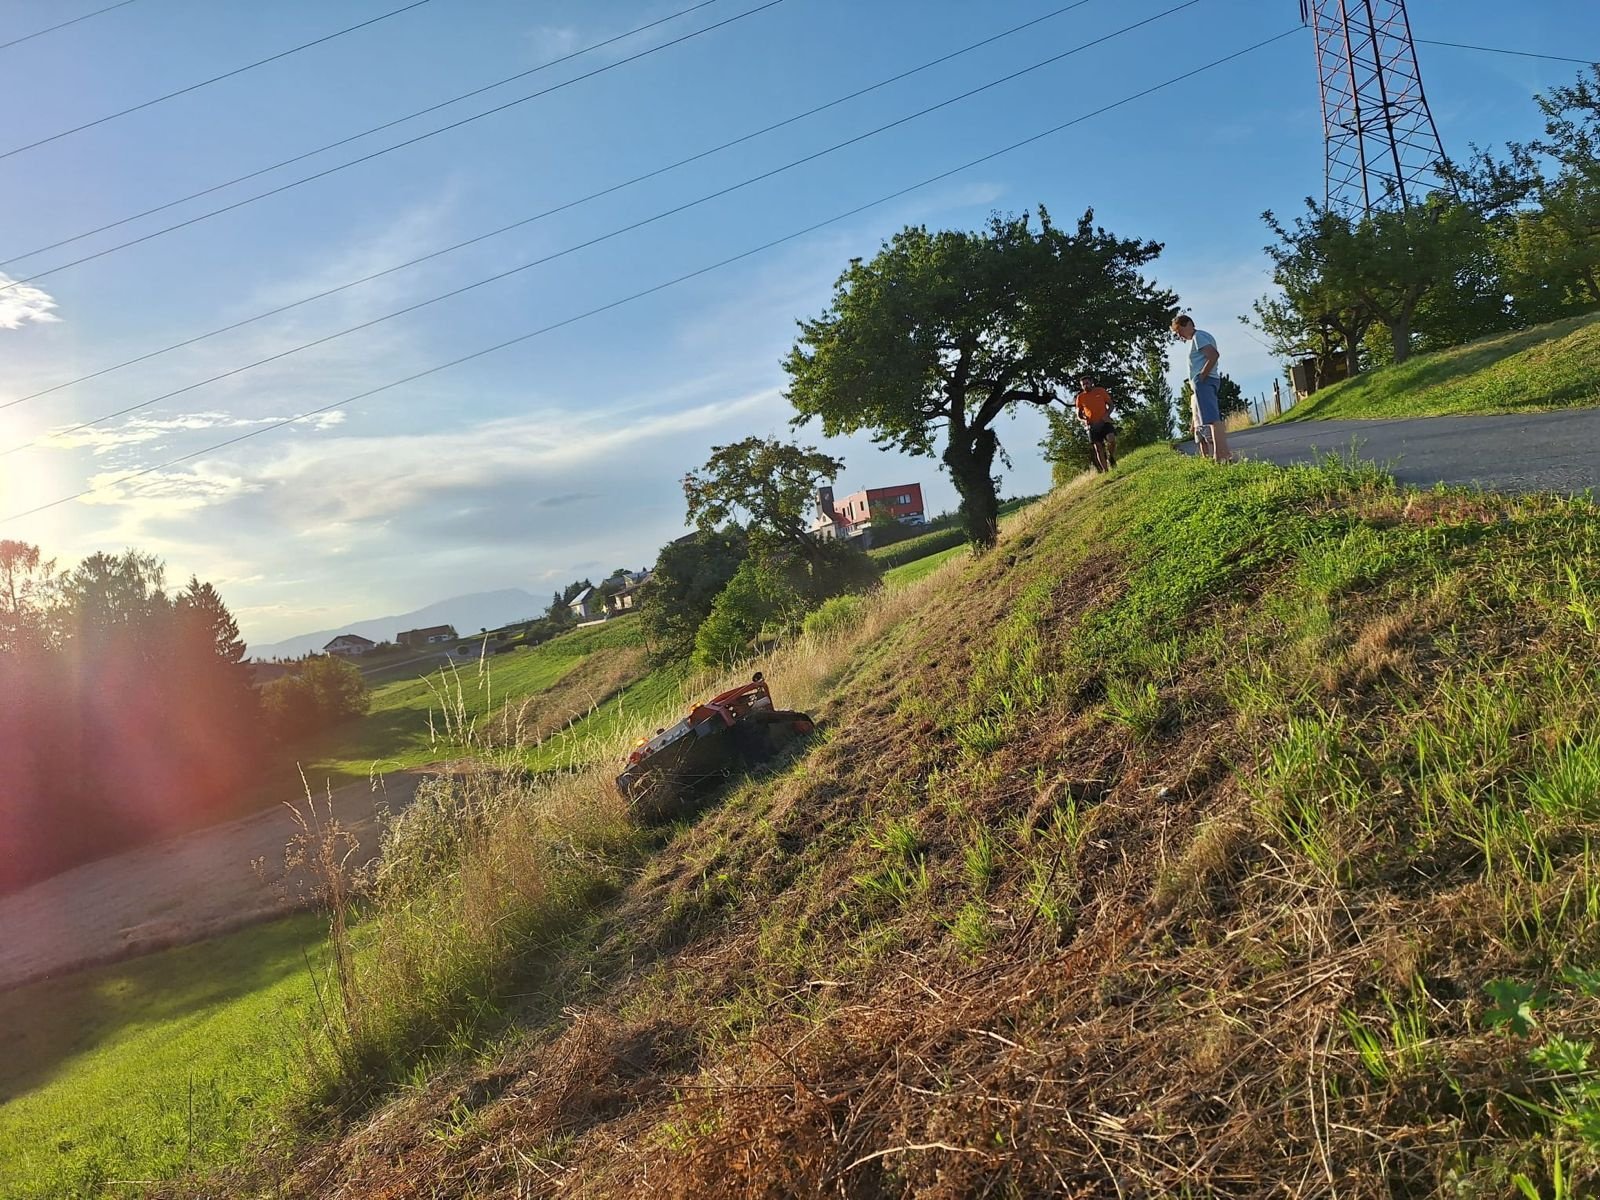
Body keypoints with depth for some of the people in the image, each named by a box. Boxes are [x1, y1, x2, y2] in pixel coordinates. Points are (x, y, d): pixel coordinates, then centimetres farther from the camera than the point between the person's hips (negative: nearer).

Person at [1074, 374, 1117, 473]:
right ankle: (1105, 470, 1)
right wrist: (1084, 419, -10)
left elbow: (1110, 405, 9)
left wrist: (1107, 414, -11)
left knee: (1111, 439, -24)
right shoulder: (1080, 397, 6)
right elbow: (1079, 414, 12)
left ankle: (1112, 458, 2)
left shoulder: (1101, 391, 6)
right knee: (1098, 447, -3)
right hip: (1092, 424, 1)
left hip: (1104, 421, -1)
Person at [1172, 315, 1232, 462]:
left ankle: (1224, 455, -25)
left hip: (1203, 382, -11)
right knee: (1213, 419, 9)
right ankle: (1218, 455, 10)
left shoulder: (1198, 336, -6)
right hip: (1206, 382, 11)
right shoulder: (1201, 336, 24)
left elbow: (1214, 355, -20)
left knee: (1213, 419, -17)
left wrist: (1202, 376, -18)